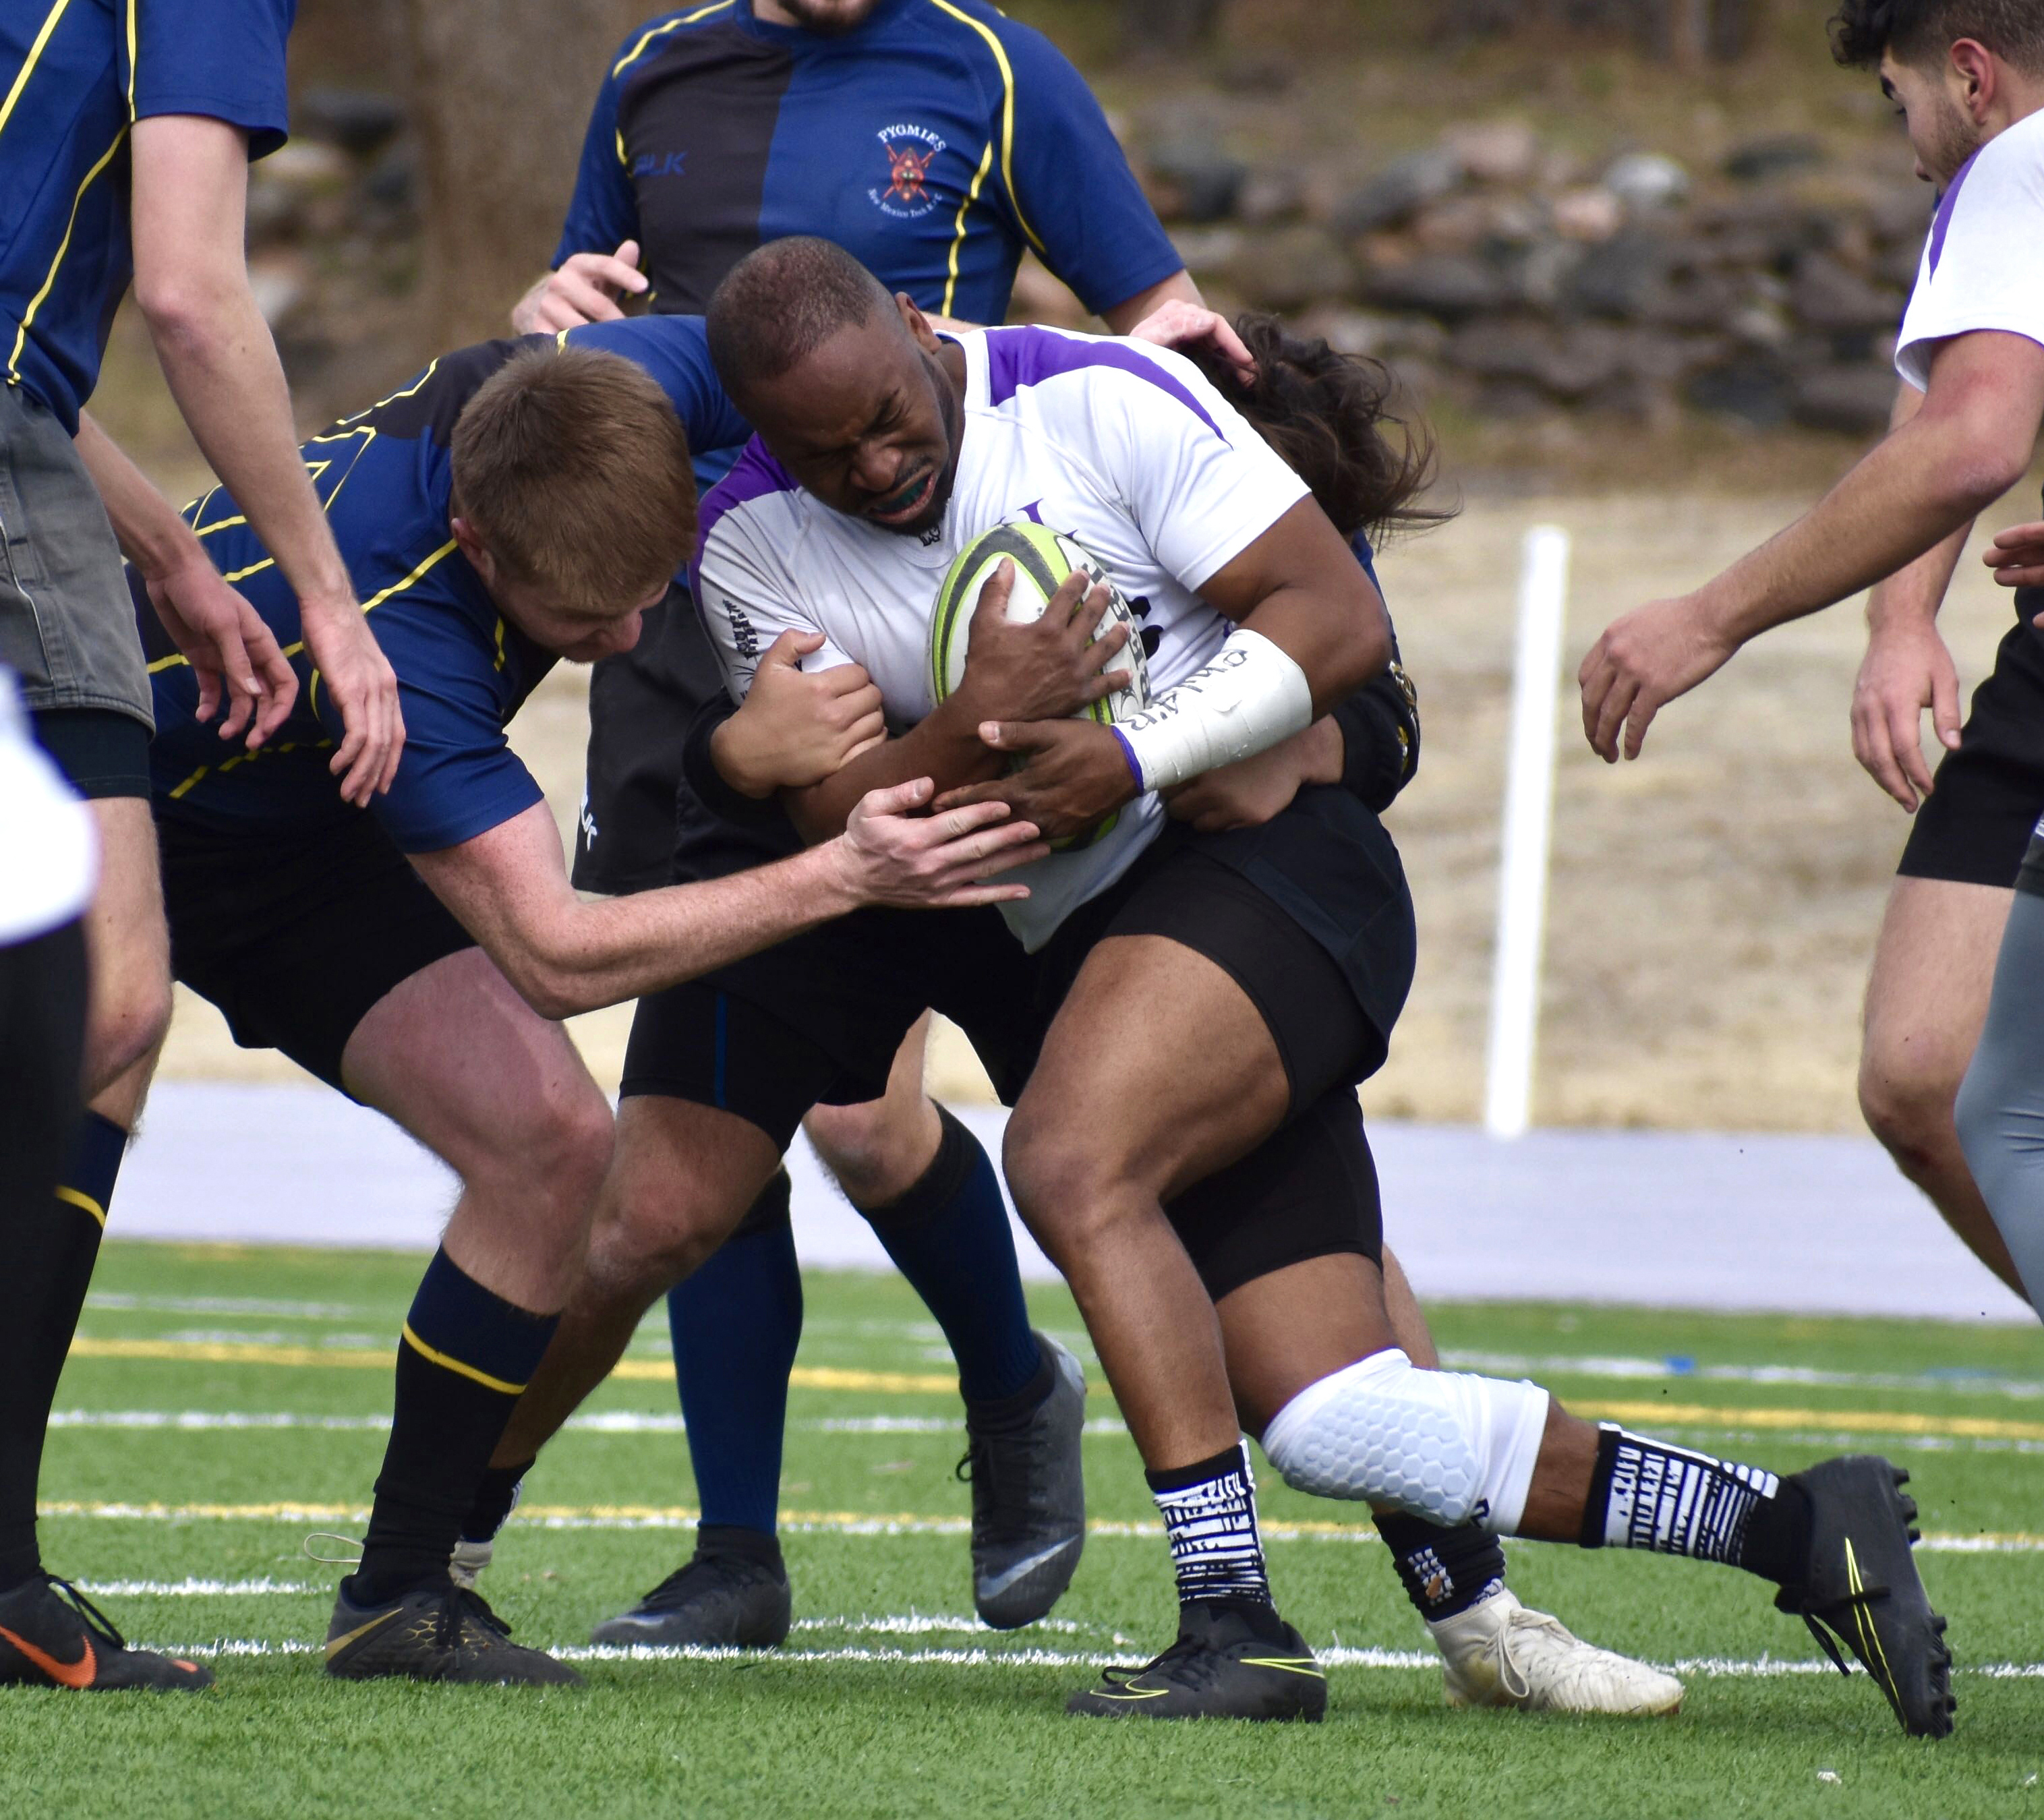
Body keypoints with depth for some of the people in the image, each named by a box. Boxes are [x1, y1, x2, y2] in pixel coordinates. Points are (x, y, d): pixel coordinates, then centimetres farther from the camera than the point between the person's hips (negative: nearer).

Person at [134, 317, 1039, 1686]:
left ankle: (398, 1596, -1)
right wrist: (842, 878, -46)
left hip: (307, 850, 6)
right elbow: (555, 953, -41)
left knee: (548, 1139, -8)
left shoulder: (627, 388, -27)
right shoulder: (374, 626, -44)